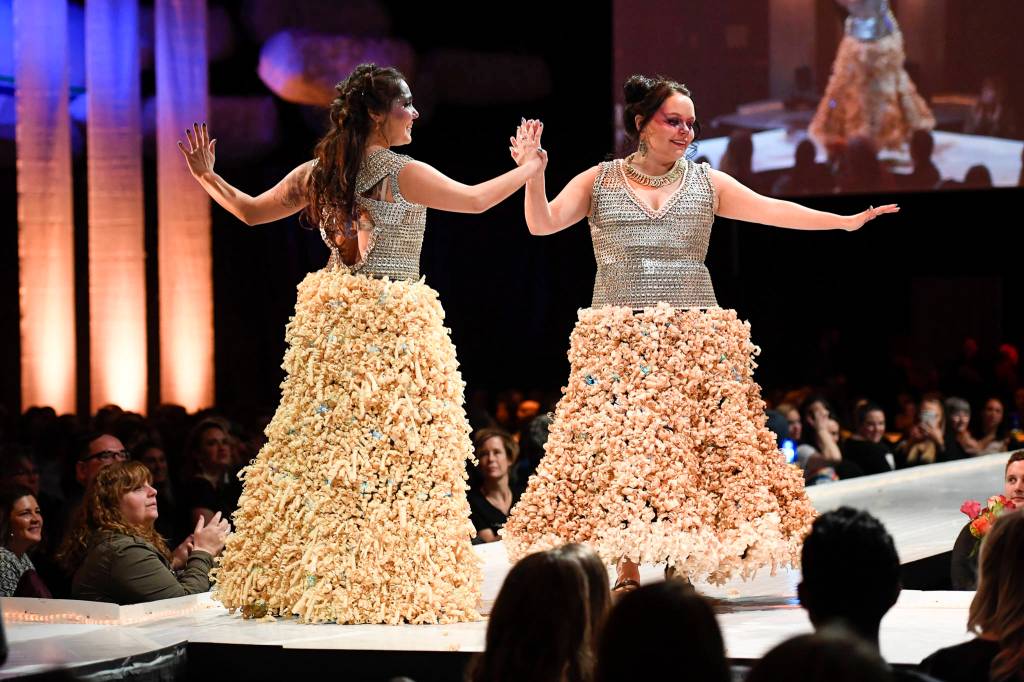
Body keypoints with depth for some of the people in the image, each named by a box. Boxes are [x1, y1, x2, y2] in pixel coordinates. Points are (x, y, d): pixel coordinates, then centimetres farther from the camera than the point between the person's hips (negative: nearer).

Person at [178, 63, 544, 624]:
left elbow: (251, 211, 17)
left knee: (323, 441, 9)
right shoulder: (404, 175, -10)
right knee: (394, 444, -3)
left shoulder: (317, 173, 6)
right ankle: (390, 580, -3)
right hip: (394, 323, -6)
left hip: (333, 319, 6)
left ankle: (308, 578, 12)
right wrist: (528, 169, 16)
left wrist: (207, 176, 30)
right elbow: (476, 201, 1)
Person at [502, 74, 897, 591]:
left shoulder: (706, 184, 9)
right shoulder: (599, 181, 7)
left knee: (691, 443, -5)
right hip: (619, 336, -1)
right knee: (618, 441, -6)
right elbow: (542, 223, 0)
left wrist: (845, 220, -6)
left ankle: (682, 565, 1)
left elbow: (771, 210, 3)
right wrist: (533, 175, -18)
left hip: (693, 337, 1)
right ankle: (627, 569, -1)